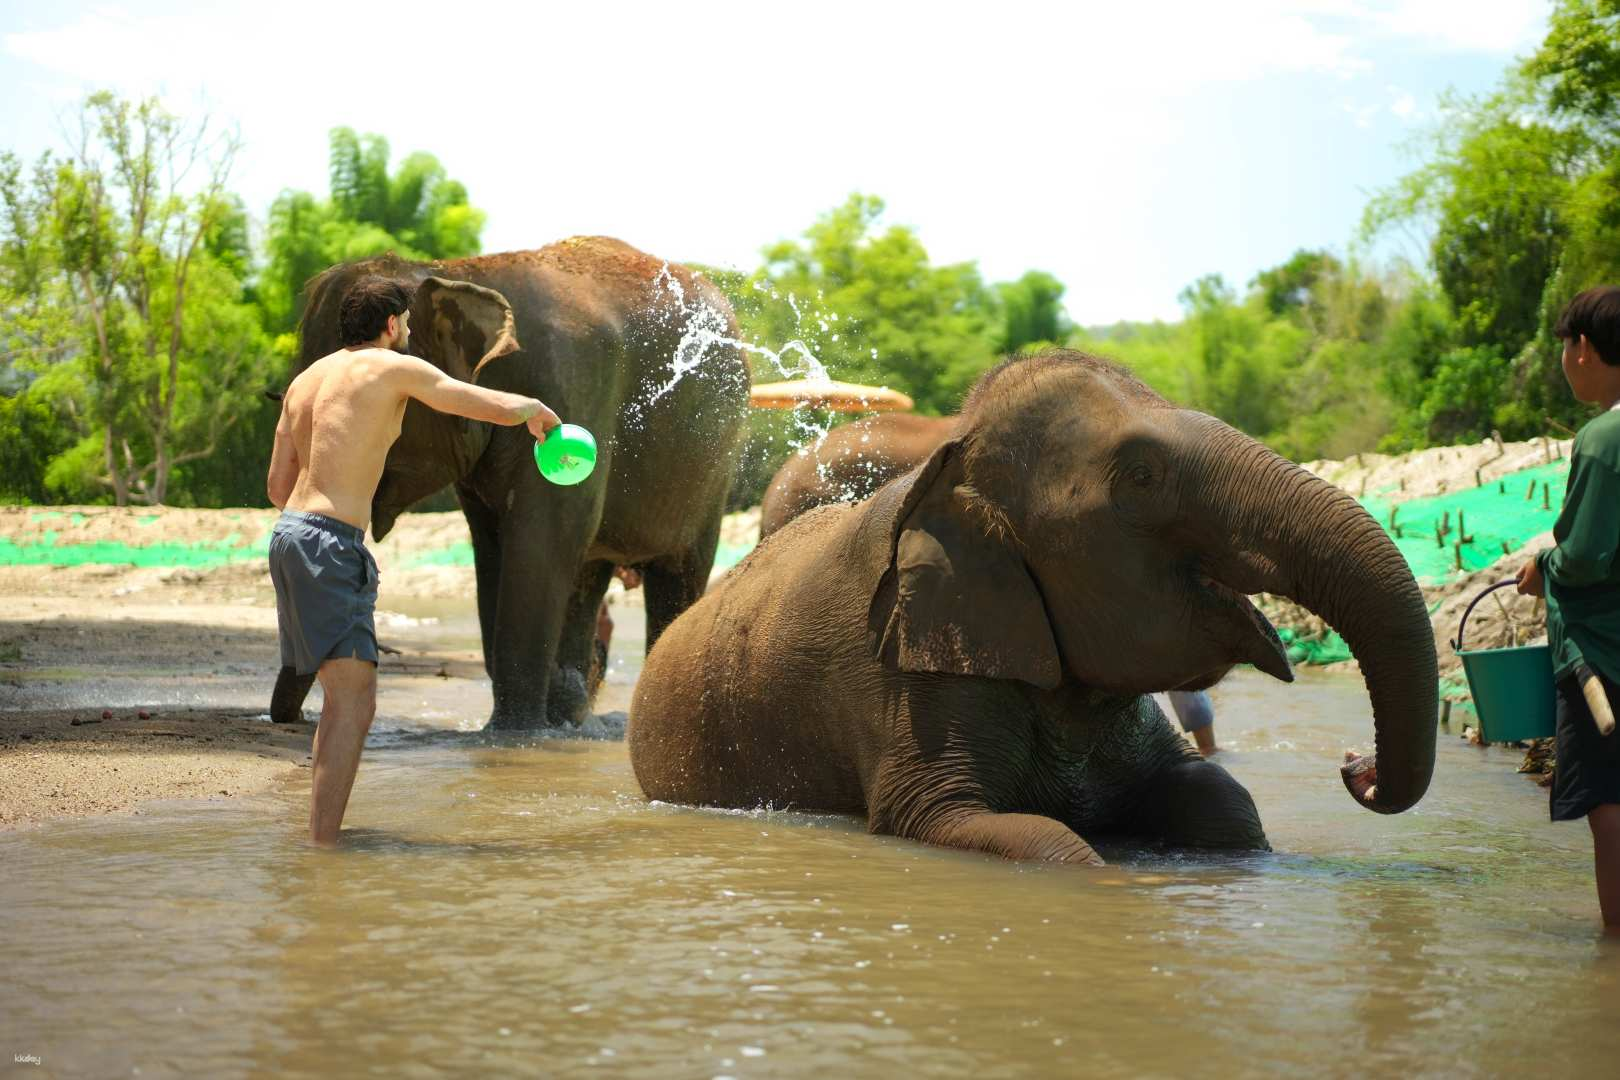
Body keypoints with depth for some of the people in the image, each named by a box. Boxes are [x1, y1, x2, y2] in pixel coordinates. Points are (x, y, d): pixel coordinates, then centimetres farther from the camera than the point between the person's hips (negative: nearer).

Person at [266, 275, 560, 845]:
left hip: (289, 531, 9)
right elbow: (500, 408, -1)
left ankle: (321, 833, 20)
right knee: (353, 704, -12)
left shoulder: (305, 379, 19)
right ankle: (322, 847, -19)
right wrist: (536, 407, 21)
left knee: (346, 699, 16)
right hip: (331, 543, -9)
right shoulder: (395, 369, -2)